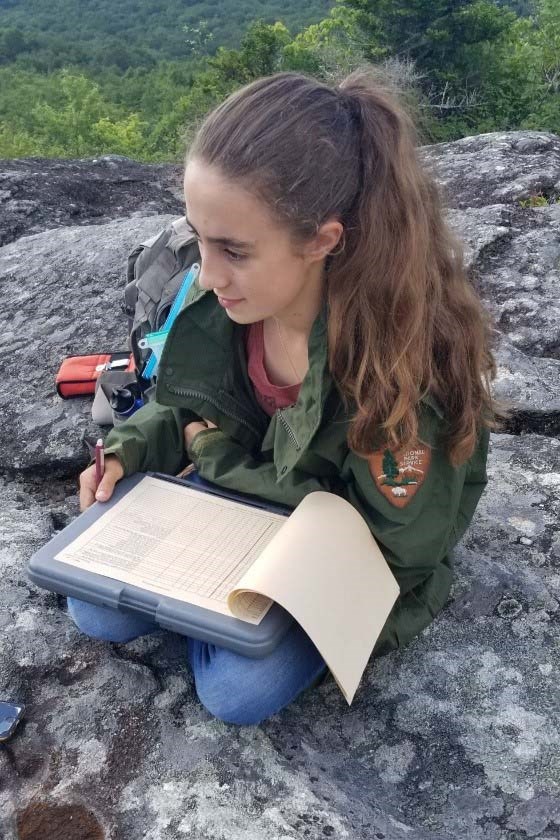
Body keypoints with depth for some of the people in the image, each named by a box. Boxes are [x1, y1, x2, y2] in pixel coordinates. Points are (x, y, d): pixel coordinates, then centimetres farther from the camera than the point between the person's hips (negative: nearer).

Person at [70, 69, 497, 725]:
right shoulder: (221, 297, -18)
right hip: (243, 496, 5)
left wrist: (222, 456, -22)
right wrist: (130, 451, -17)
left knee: (236, 689, -18)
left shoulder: (400, 355, -35)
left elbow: (398, 546, -27)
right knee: (96, 611, -2)